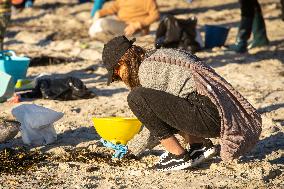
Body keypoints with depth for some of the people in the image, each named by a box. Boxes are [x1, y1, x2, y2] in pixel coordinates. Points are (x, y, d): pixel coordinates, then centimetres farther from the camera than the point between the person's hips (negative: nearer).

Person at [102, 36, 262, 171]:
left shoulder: (148, 68, -5)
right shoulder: (159, 56, 23)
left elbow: (156, 103, -1)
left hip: (207, 114, -10)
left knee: (136, 97, -15)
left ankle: (178, 155, -7)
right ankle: (199, 144, 15)